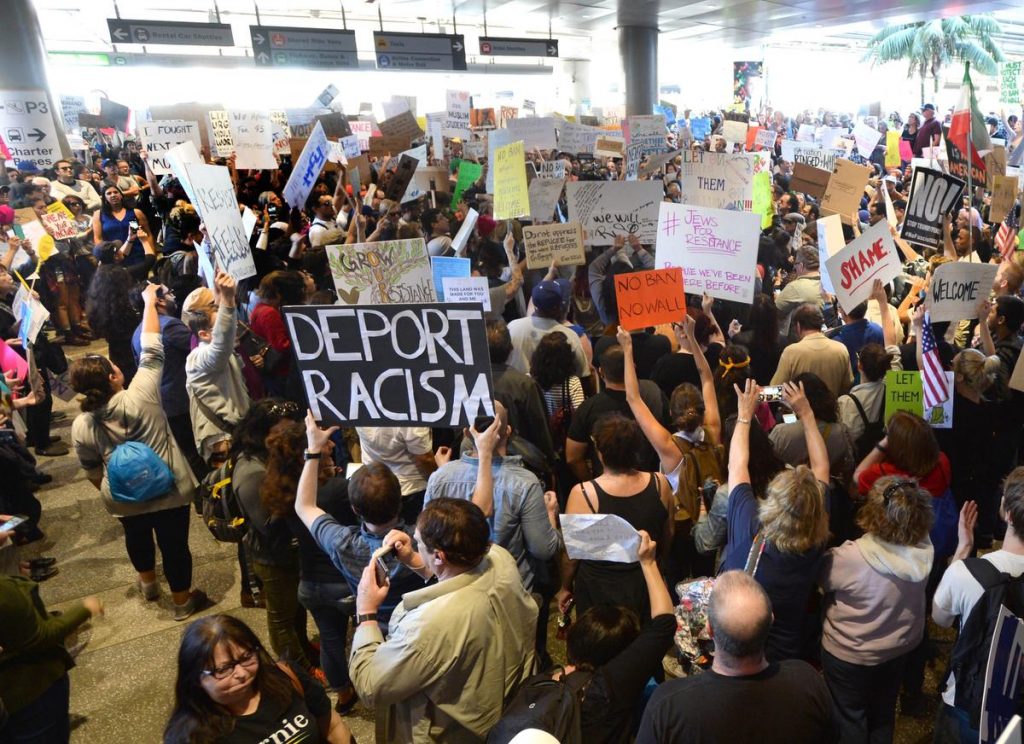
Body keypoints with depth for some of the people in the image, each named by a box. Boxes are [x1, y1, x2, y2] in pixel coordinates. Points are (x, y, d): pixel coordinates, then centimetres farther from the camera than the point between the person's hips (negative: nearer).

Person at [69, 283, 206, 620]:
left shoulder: (81, 426, -14)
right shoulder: (140, 396, -26)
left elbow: (92, 471, -1)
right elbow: (152, 351, -17)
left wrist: (109, 492, 19)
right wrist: (149, 302, -9)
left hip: (124, 499, 4)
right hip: (168, 490, -3)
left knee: (136, 535, 30)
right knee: (174, 543, 13)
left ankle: (148, 584, 55)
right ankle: (183, 601, 30)